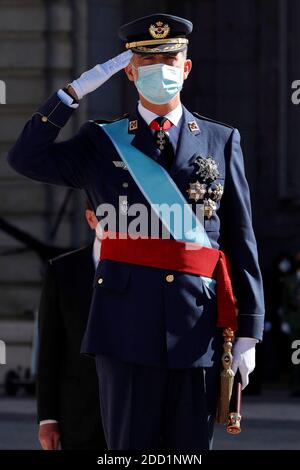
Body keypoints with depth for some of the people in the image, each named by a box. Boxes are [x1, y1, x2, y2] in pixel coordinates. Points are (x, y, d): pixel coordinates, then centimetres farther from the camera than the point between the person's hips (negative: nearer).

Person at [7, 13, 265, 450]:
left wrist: (248, 331, 3)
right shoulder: (102, 142, 10)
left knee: (192, 447, 4)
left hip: (198, 329, 1)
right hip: (128, 328, -1)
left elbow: (241, 240, 8)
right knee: (131, 448, 1)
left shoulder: (221, 142, 11)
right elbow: (27, 158, -3)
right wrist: (77, 89, -3)